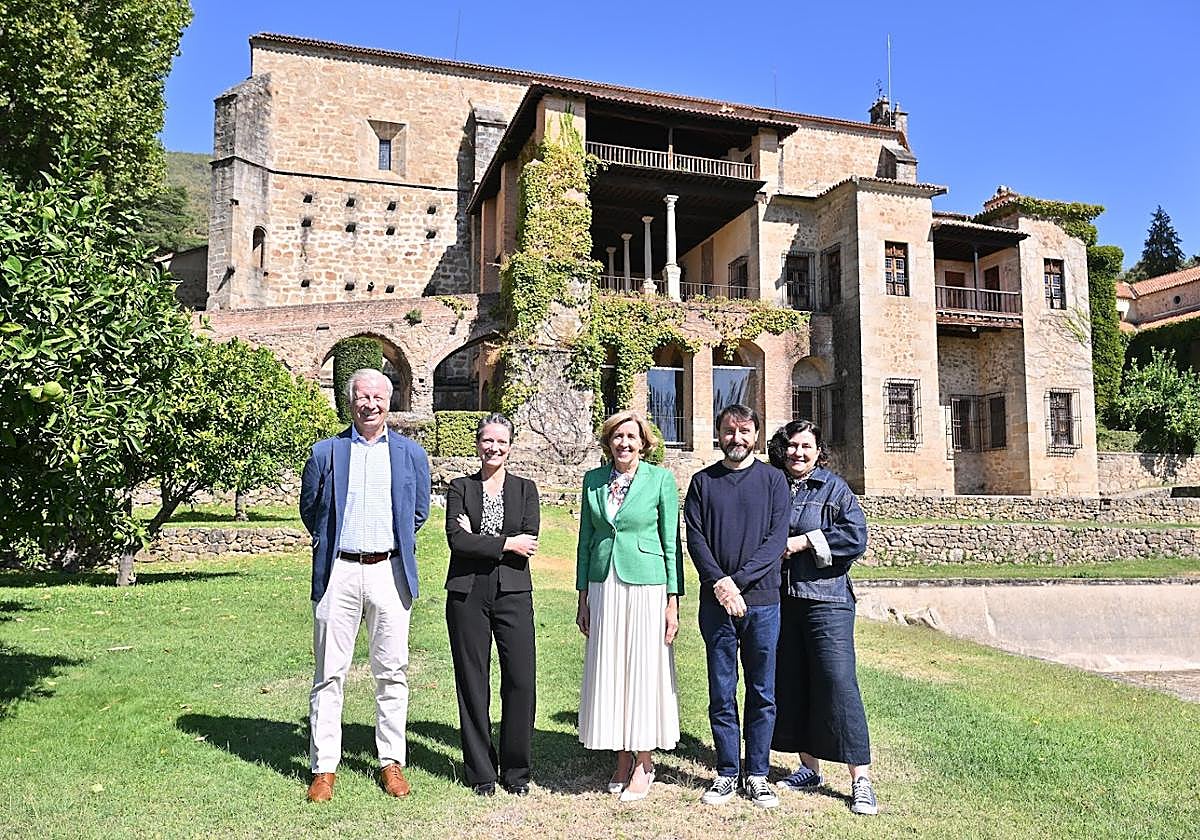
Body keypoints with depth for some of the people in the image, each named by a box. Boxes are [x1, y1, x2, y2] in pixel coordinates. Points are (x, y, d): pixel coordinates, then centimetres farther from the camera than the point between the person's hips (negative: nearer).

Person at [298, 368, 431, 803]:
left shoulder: (411, 454, 8)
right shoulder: (325, 452, 5)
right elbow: (309, 508, 14)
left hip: (389, 572, 1)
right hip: (338, 572, 0)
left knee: (392, 672, 7)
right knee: (329, 673, 4)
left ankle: (391, 762, 19)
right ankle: (323, 767, 15)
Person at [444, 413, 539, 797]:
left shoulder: (525, 489, 9)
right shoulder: (460, 487, 7)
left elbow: (529, 543, -4)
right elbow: (457, 540, -6)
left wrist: (479, 540, -7)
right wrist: (506, 543, -9)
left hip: (513, 593, 0)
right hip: (468, 595, 0)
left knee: (520, 682, -2)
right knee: (473, 683, 6)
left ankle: (516, 769, 16)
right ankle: (480, 771, 20)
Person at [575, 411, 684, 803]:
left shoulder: (661, 479, -3)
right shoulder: (593, 479, 6)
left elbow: (672, 543, -2)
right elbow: (586, 540, 11)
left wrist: (673, 601, -5)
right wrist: (583, 597, 9)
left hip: (647, 586, -3)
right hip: (603, 587, 4)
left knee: (644, 669, 3)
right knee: (608, 671, 8)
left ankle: (644, 762, 18)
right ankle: (622, 759, 23)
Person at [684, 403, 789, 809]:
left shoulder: (772, 480, 6)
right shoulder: (703, 481, 9)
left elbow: (777, 538, -4)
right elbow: (694, 538, 1)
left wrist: (738, 581, -14)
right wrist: (719, 583, -14)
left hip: (762, 600, 0)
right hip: (716, 603, 1)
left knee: (762, 693, 7)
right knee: (721, 693, 7)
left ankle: (757, 775, 19)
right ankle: (727, 773, 19)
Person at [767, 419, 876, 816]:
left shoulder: (833, 488, 0)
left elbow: (857, 535, -10)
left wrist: (804, 541, -12)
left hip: (825, 598, -4)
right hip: (781, 600, 5)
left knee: (838, 682, -8)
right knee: (791, 684, 9)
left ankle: (861, 780, 1)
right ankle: (809, 768, 23)